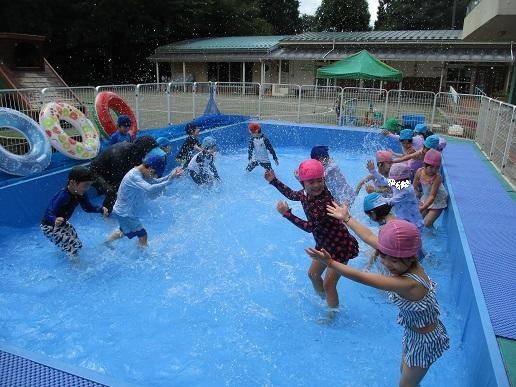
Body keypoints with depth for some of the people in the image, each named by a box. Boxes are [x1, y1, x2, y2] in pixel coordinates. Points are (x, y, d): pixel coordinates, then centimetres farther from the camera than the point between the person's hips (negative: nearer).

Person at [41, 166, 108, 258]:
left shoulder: (81, 194, -12)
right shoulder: (63, 196, -35)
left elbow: (87, 208, 2)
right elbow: (48, 214, -35)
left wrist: (101, 209, -16)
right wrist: (55, 220, -58)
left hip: (63, 223, 8)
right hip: (49, 226, -8)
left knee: (78, 245, 14)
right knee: (73, 248, -17)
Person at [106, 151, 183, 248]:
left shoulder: (142, 174, -2)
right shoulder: (133, 176, -31)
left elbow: (156, 182, 1)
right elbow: (150, 189, -45)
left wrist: (171, 175, -15)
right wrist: (169, 180, -46)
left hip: (123, 211, 10)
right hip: (124, 213, -10)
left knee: (123, 231, 33)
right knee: (143, 235, -5)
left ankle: (106, 242, 56)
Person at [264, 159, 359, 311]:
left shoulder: (324, 200, -32)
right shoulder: (306, 194, -7)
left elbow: (310, 226, -32)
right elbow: (291, 194, 17)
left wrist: (286, 213, -28)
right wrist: (274, 181, 16)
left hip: (340, 245, -9)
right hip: (324, 243, 9)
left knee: (328, 284, -1)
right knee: (312, 274, 24)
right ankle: (322, 298, 51)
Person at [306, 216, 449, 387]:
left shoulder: (409, 283, -40)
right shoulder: (405, 260, -18)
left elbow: (362, 278, -38)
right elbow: (369, 237, -8)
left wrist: (330, 263, -33)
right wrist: (347, 218, 0)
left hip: (424, 340, -7)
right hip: (414, 330, 7)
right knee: (405, 372, 27)